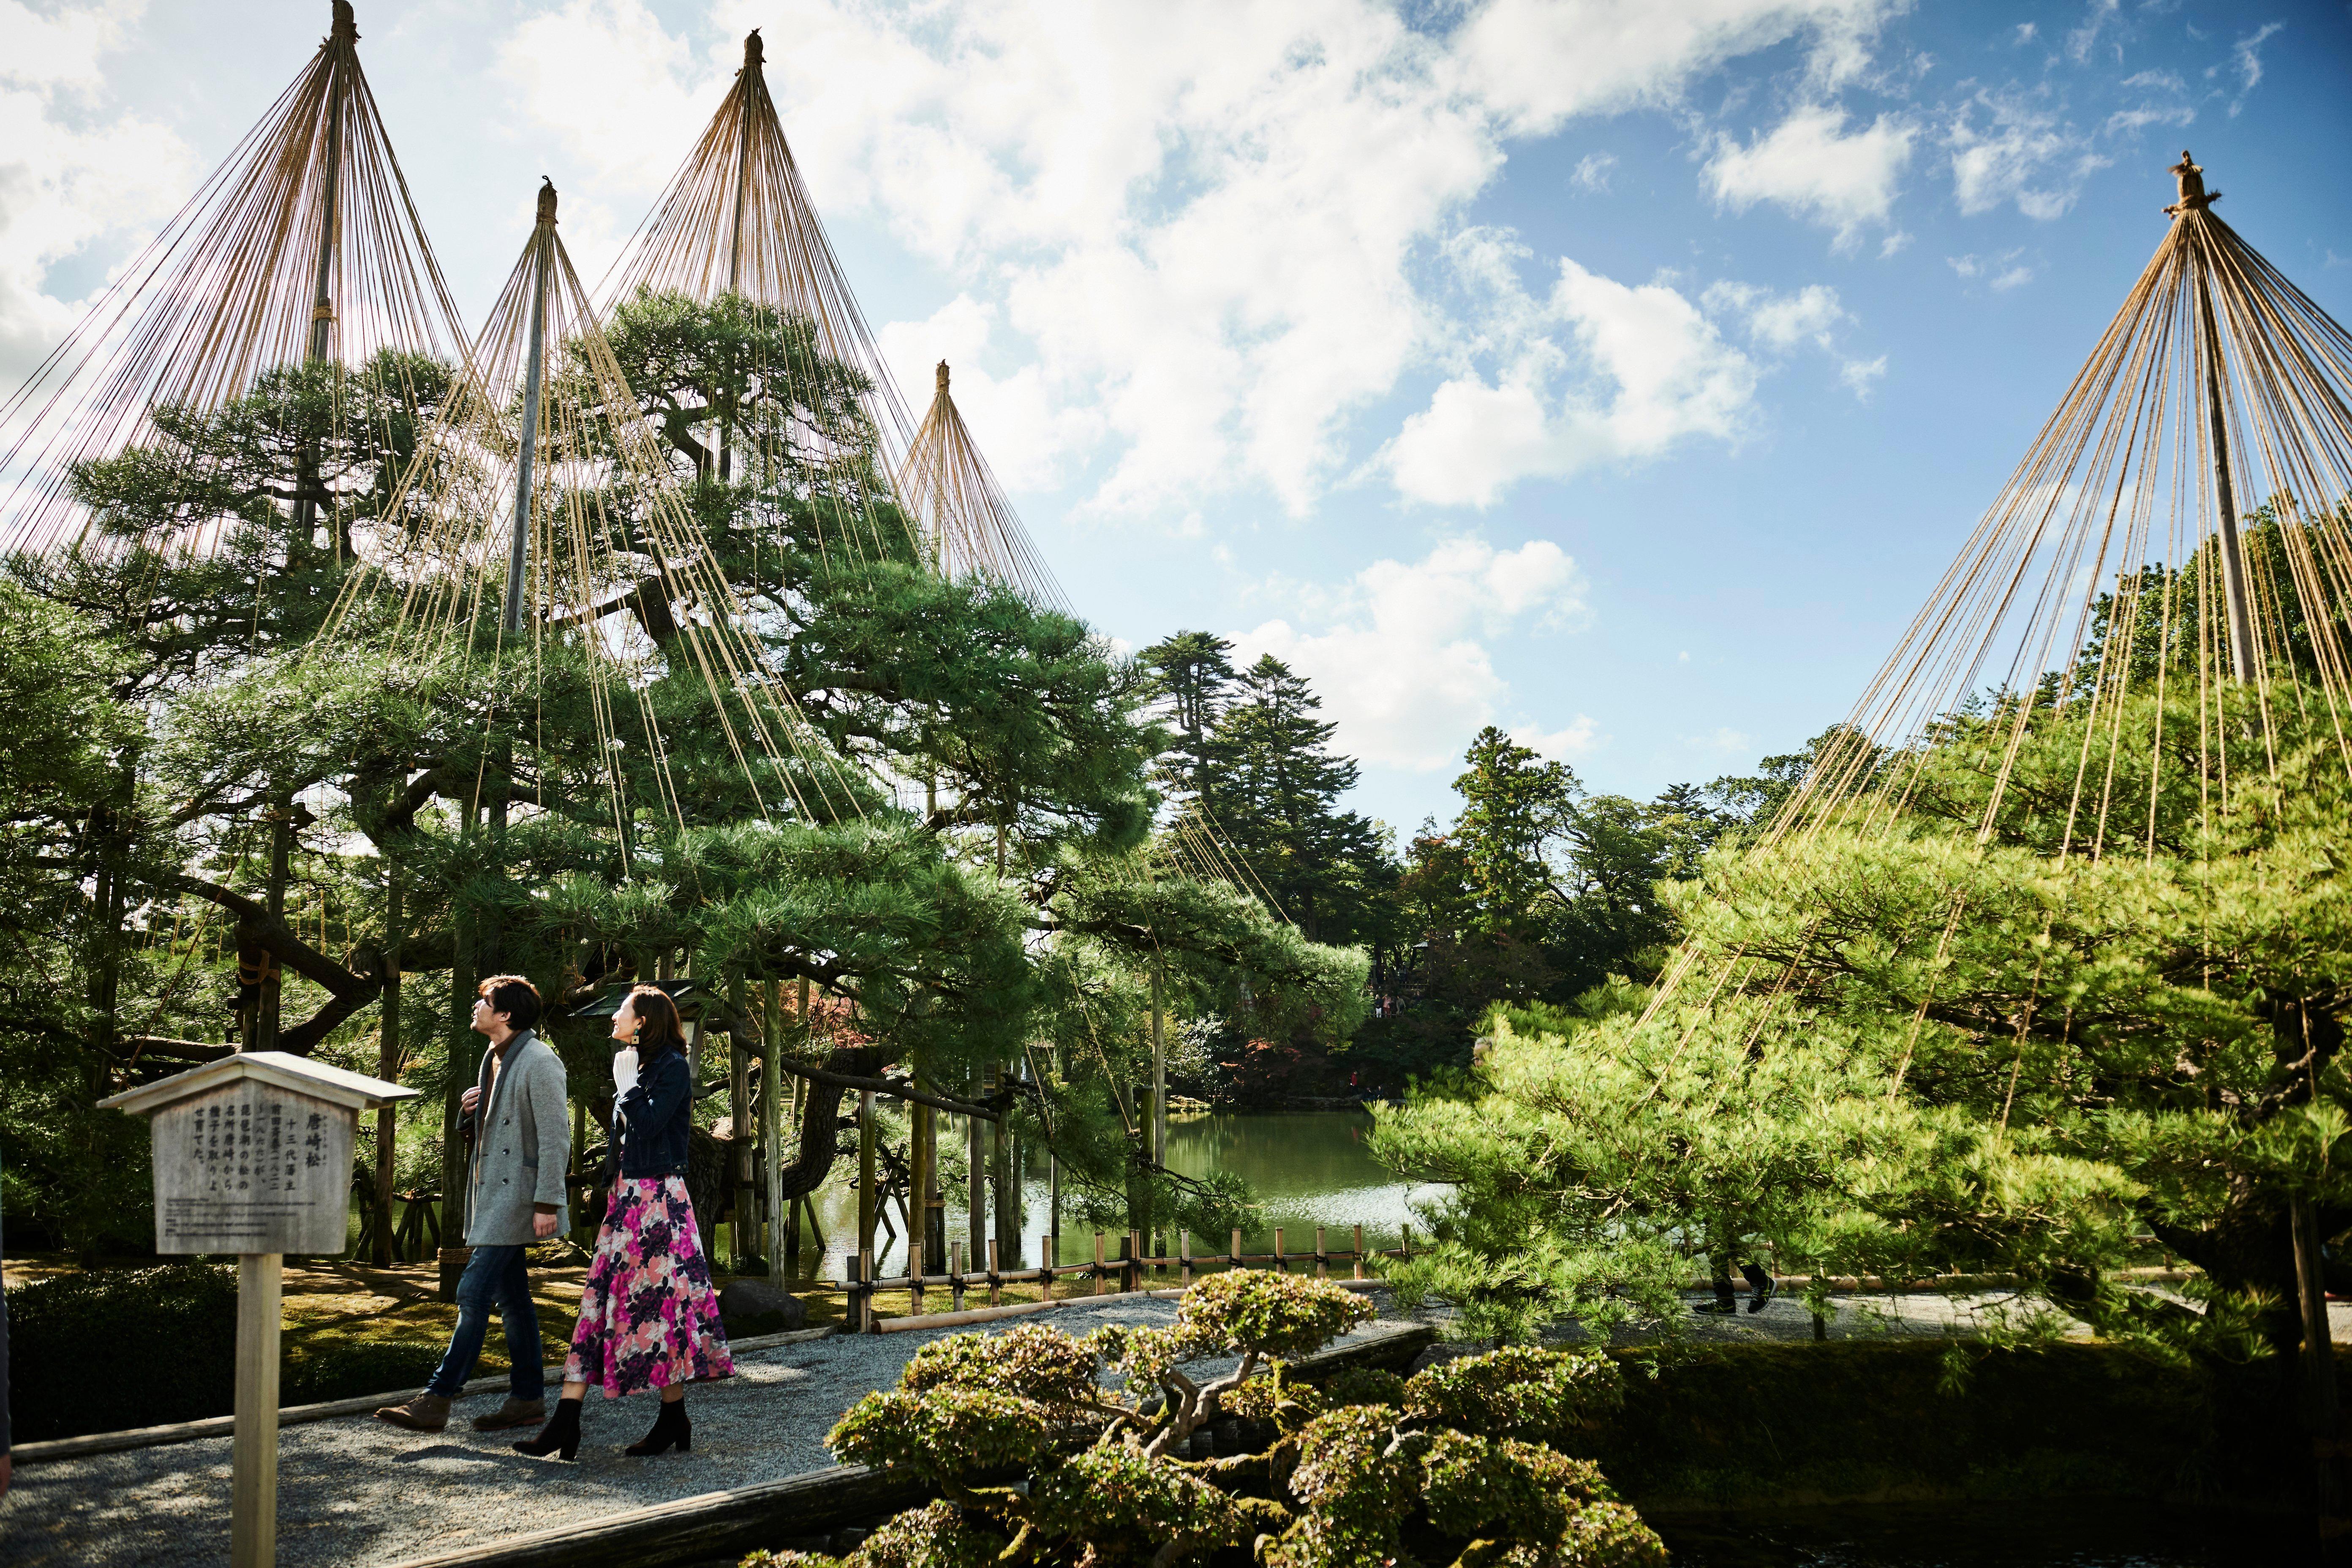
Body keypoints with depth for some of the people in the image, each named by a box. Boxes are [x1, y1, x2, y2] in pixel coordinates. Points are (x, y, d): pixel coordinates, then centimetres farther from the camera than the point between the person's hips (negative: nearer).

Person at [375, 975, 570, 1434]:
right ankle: (528, 1398, 18)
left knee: (474, 1293, -9)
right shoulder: (495, 1058, 15)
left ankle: (436, 1400, -6)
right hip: (492, 1192, 10)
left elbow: (555, 1137, -19)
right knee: (512, 1299, 12)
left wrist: (547, 1204, -22)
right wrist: (469, 1110, 2)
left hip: (516, 1196, -10)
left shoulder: (539, 1062, -15)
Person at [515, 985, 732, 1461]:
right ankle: (565, 1425, 7)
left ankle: (674, 1421, 8)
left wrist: (627, 1085, -10)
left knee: (658, 1300, -3)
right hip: (626, 1198, 9)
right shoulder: (638, 1065, 17)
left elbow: (648, 1126, -22)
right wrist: (612, 1187, 18)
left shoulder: (672, 1067, -10)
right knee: (600, 1298, 5)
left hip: (657, 1199, -9)